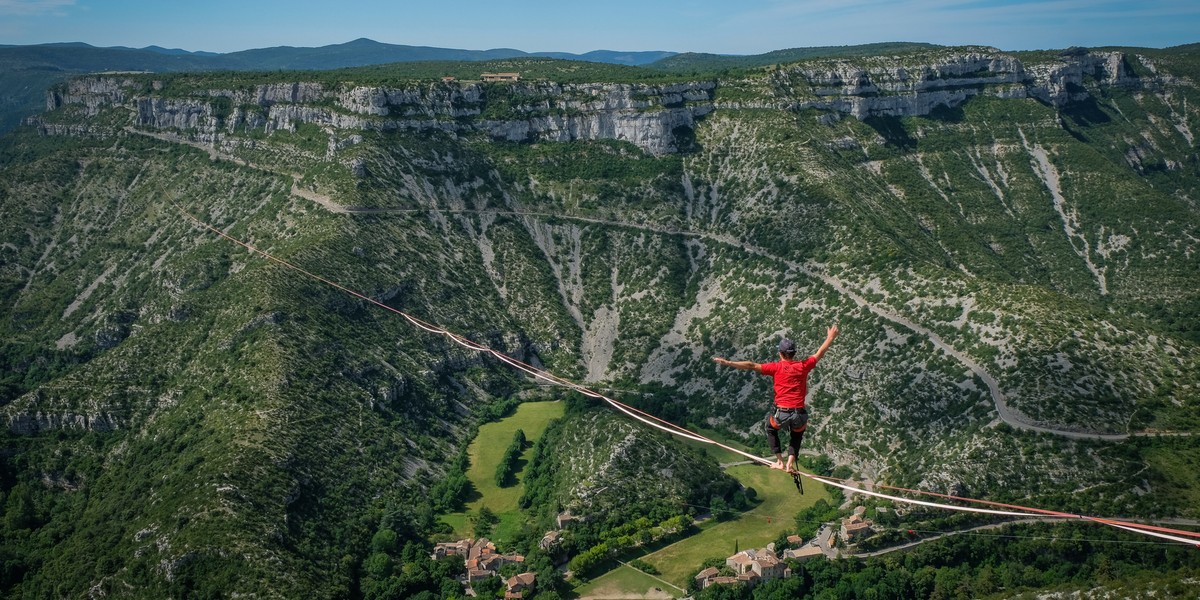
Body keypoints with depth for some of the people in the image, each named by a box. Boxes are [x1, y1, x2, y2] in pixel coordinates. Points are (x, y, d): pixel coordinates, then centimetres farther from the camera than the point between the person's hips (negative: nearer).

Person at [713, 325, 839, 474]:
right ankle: (790, 463, 16)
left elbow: (752, 366, -7)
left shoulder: (777, 367, -4)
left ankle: (780, 461, 23)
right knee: (797, 434, 35)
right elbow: (820, 353, 19)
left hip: (781, 414, -2)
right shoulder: (803, 366, 3)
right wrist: (831, 338, 34)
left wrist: (727, 363, -6)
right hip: (799, 415, 2)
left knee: (771, 429, 32)